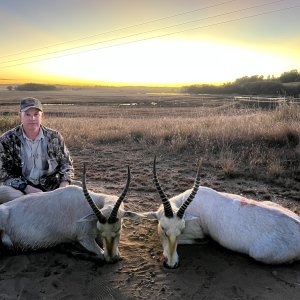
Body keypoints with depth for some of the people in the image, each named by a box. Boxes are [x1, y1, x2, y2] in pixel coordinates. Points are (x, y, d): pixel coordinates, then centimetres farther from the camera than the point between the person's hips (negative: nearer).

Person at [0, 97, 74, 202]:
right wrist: (26, 187, -16)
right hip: (21, 189, 0)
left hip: (51, 187, 1)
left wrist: (64, 183, -9)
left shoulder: (54, 137, 6)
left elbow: (66, 163, 12)